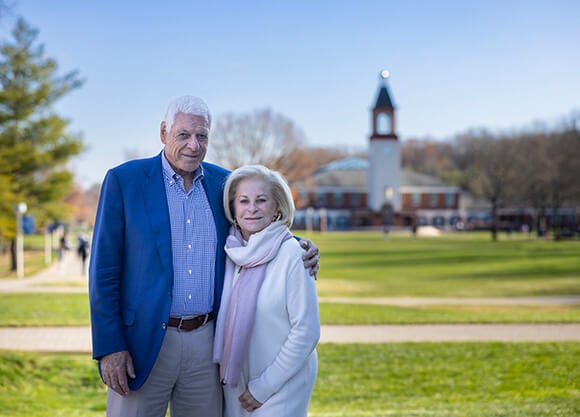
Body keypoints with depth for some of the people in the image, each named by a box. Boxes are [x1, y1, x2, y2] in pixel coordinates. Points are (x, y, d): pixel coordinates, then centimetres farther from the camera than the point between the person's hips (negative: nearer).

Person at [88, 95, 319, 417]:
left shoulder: (223, 183, 7)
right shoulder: (124, 180, -4)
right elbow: (103, 270, -5)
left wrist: (296, 247, -2)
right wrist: (109, 347, -10)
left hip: (206, 342, 4)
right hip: (143, 342, -3)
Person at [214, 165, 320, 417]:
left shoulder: (292, 254, -14)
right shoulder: (231, 252, 0)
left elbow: (306, 332, -14)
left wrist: (263, 387, -11)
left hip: (282, 385, -4)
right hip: (235, 382, 5)